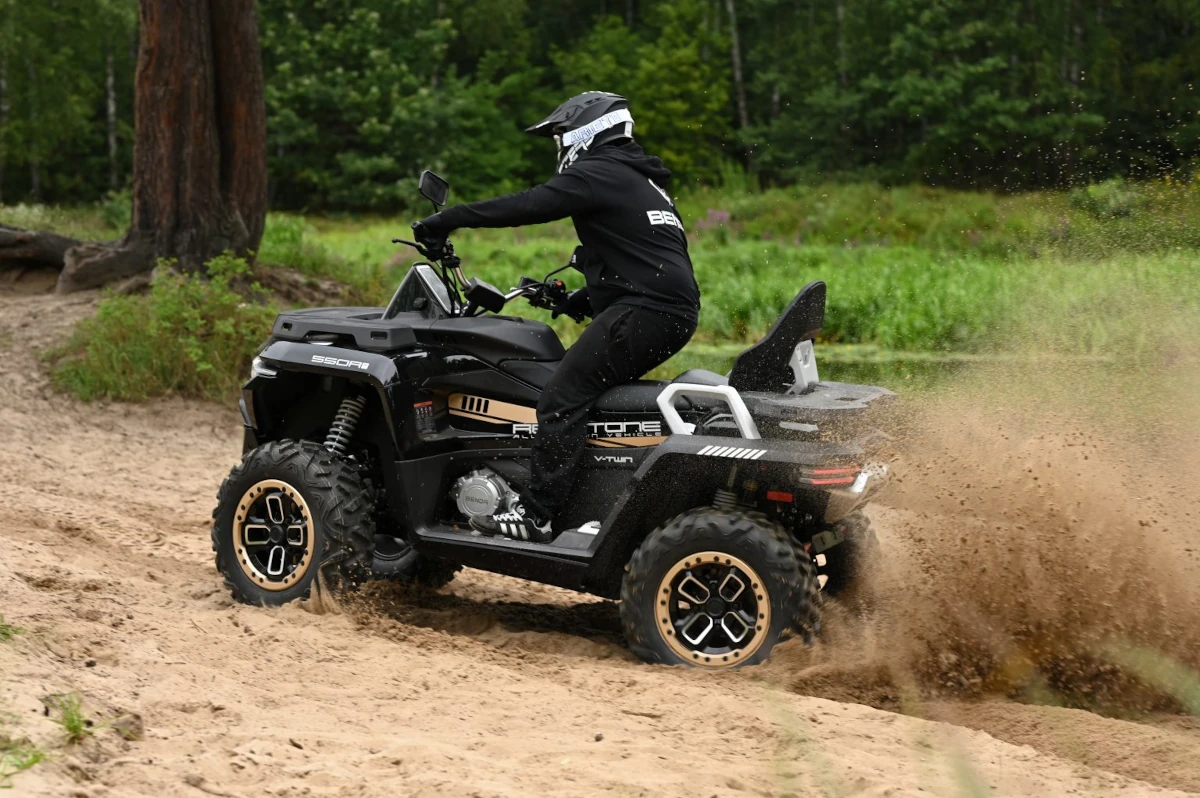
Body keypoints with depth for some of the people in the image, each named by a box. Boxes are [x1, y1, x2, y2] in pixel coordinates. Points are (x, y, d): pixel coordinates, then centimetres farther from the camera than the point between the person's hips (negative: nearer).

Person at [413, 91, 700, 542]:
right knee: (593, 387, 19)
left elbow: (529, 206, -13)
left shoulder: (600, 174, -4)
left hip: (644, 310, -10)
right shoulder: (641, 180, 27)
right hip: (676, 313, 10)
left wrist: (451, 218, -9)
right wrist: (580, 301, 27)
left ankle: (537, 515, -19)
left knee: (563, 401, -13)